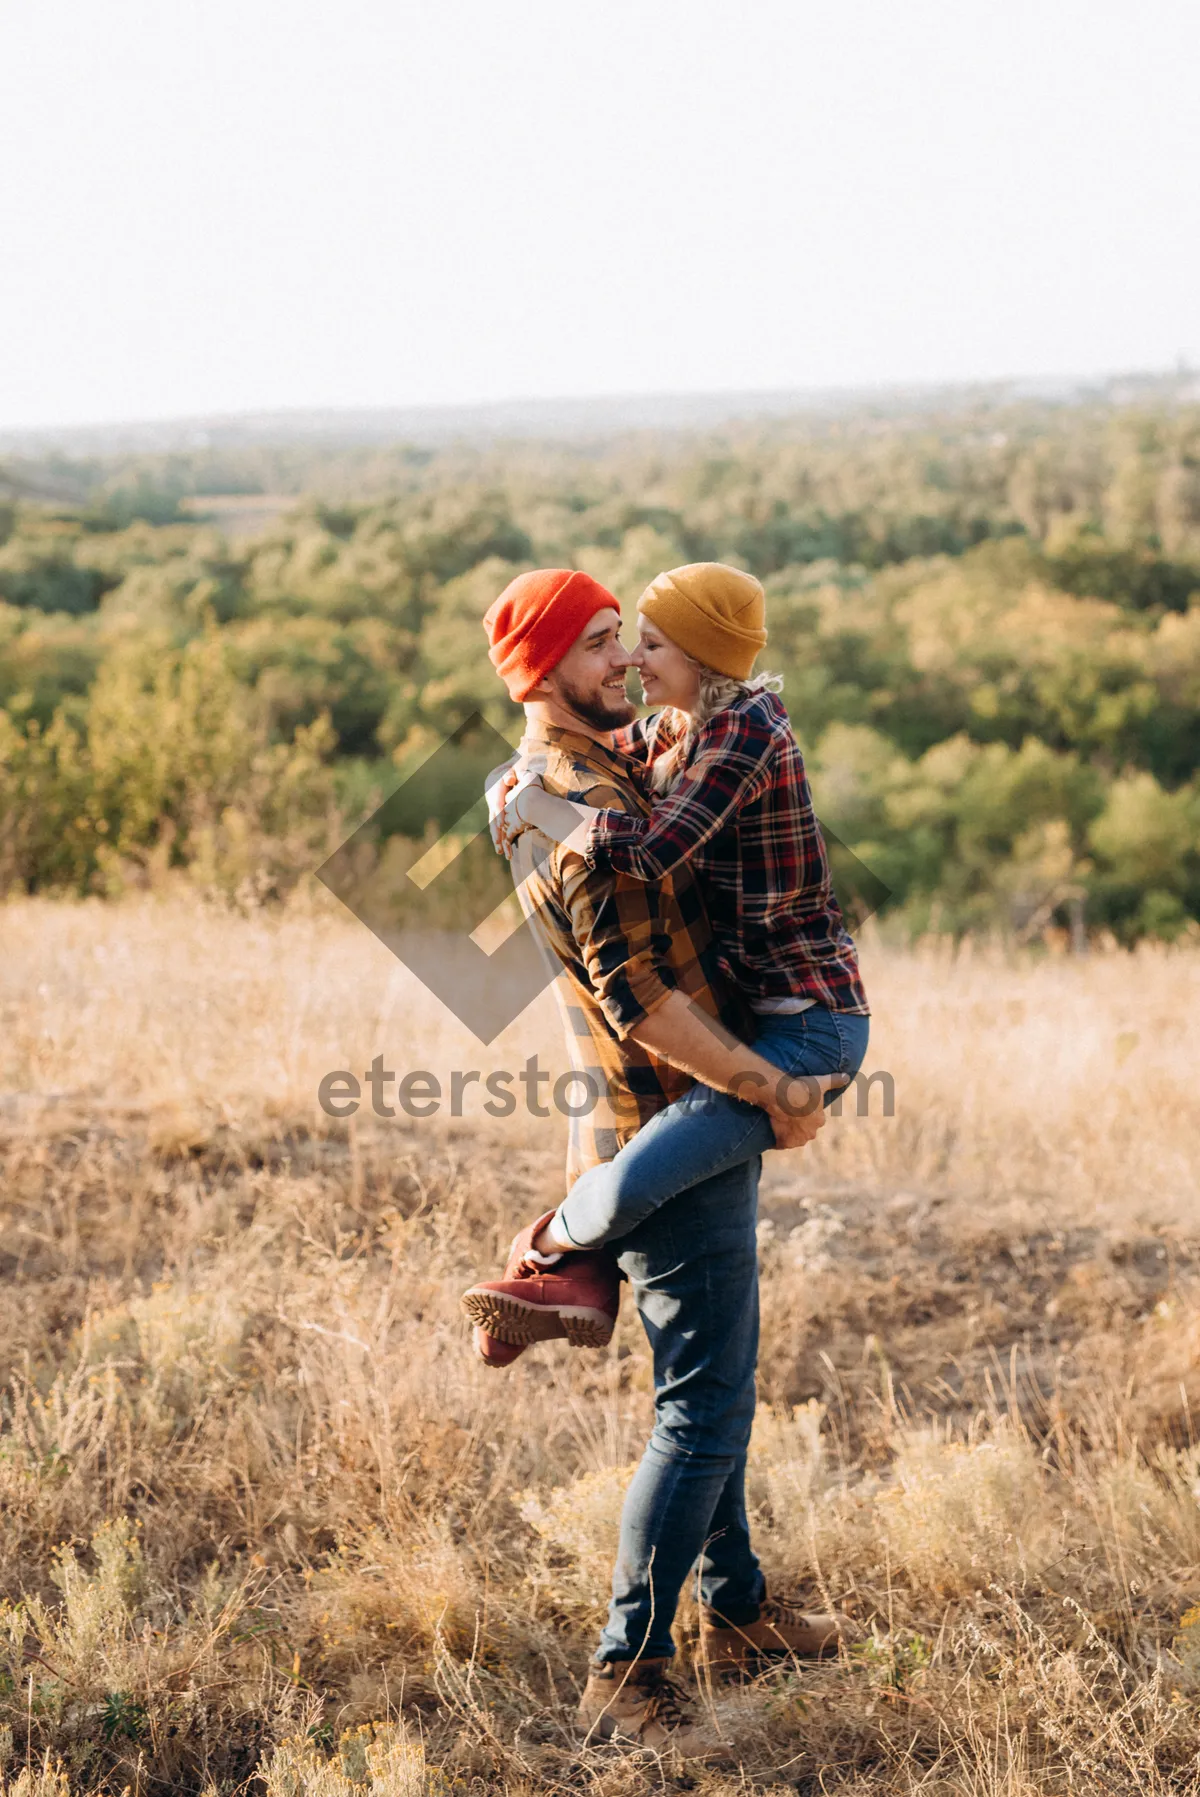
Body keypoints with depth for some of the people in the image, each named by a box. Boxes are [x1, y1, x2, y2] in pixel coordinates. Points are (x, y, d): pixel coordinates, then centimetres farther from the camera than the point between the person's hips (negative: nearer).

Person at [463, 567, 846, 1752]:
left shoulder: (541, 786, 11)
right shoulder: (588, 811, -22)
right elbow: (642, 1004, -25)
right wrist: (776, 1091, -18)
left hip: (652, 1130, 10)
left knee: (708, 1388, 20)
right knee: (703, 1410, -7)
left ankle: (736, 1609, 34)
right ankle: (625, 1674, 0)